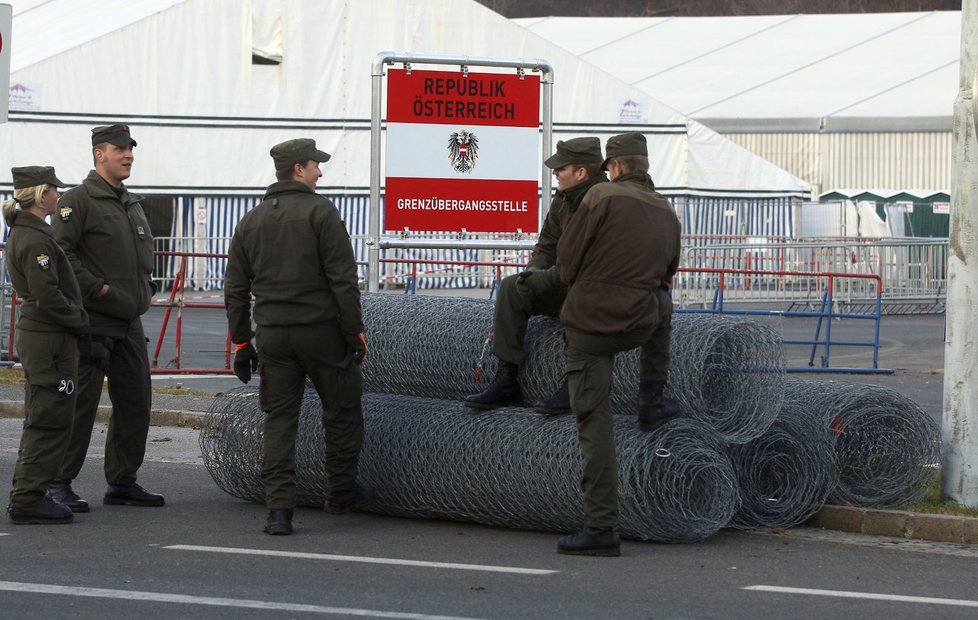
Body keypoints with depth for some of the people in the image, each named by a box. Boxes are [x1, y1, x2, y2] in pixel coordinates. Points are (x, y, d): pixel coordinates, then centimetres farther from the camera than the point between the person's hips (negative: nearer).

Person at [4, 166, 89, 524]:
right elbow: (48, 297, -23)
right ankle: (28, 499, -4)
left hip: (35, 334, 10)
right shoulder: (35, 240, -18)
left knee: (41, 421, 16)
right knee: (51, 419, -6)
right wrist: (81, 321, -10)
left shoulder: (23, 233, 14)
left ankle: (27, 497, 21)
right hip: (50, 338, -10)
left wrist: (78, 319, 15)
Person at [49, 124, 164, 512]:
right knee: (80, 404, -7)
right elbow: (60, 251, -16)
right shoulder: (78, 201, -8)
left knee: (136, 403, 10)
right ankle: (60, 485, -1)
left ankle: (122, 482, 19)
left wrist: (147, 288, 14)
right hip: (92, 323, -8)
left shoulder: (133, 204, 19)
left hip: (130, 323, 8)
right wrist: (97, 288, -19)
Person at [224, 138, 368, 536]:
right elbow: (343, 279, -11)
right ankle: (342, 492, 21)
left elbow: (235, 290, 13)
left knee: (278, 419, 5)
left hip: (272, 334, 5)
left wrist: (241, 342, 18)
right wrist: (355, 331, -5)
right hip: (321, 329, -5)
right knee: (342, 408, 12)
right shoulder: (320, 212, -6)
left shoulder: (251, 222, 13)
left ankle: (278, 509, -3)